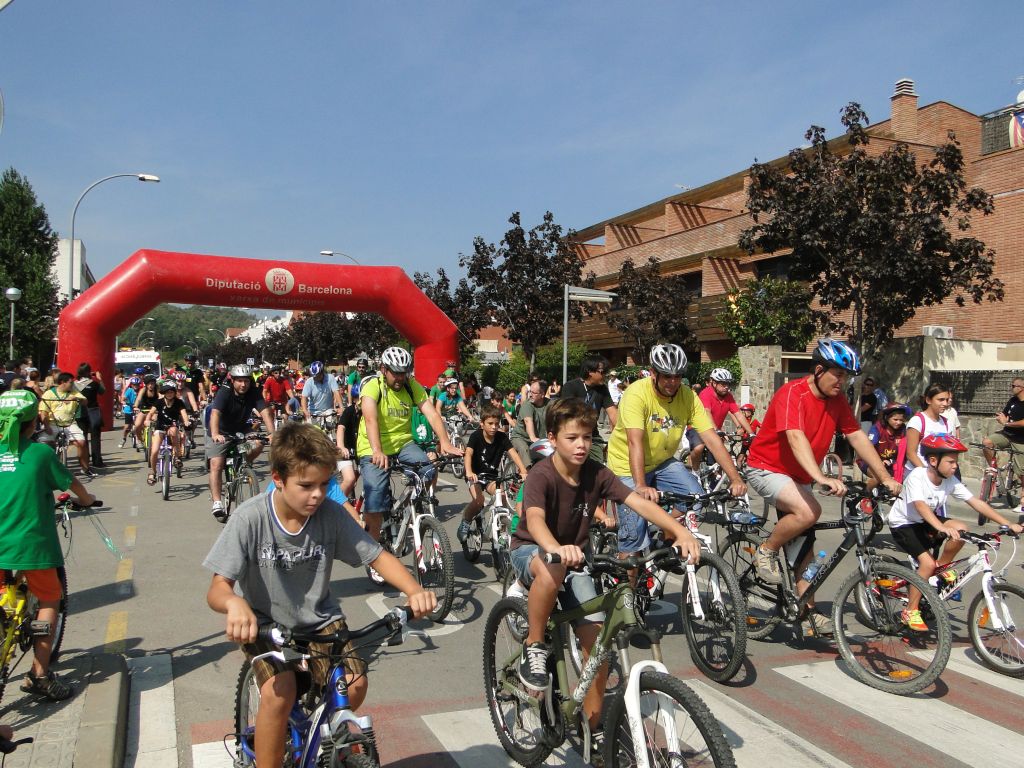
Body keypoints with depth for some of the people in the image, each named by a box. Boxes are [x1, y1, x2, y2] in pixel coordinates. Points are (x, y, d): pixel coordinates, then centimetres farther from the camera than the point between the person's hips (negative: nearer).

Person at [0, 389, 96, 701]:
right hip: (31, 544, -3)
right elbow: (71, 483, 9)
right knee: (49, 599, 16)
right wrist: (86, 499, 30)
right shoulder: (40, 453, -6)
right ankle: (39, 674, 10)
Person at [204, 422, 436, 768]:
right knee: (280, 692, -28)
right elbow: (217, 588, -23)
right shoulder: (250, 518, -21)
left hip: (319, 620, 3)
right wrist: (234, 604, -49)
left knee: (355, 684, -17)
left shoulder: (331, 514, -14)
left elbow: (377, 556, -9)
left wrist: (414, 590, -28)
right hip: (265, 625, -2)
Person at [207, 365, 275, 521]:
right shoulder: (224, 392, -25)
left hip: (241, 431, 3)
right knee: (216, 466, -16)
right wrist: (215, 434, -58)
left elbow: (265, 412, -28)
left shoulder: (254, 393, -16)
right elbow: (215, 413, -40)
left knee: (258, 443, -22)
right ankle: (217, 504, -15)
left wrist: (272, 433, -45)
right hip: (220, 434, -3)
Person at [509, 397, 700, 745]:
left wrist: (681, 532, -37)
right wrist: (557, 548, -63)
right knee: (552, 571, -41)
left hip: (575, 558, 4)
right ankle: (534, 647, -17)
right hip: (531, 551, -4)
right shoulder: (541, 475, -23)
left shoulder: (596, 473, -11)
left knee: (597, 638, -9)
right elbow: (535, 519, -41)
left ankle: (591, 722, 10)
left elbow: (640, 502, -21)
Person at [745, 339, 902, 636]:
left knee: (804, 547, 8)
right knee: (808, 511, -32)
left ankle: (808, 610, 17)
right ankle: (766, 551, -8)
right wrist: (822, 478, -50)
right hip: (766, 468, -8)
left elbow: (857, 437, 0)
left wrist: (886, 478, -7)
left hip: (798, 476, 8)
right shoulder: (792, 394, -25)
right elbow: (796, 438, -38)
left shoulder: (837, 401, -1)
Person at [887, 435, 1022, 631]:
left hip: (926, 522, 6)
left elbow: (976, 502, -11)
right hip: (903, 525, -6)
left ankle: (942, 566, 7)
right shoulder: (917, 476, -27)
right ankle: (910, 611, -6)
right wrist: (943, 528, -57)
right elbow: (920, 505, -41)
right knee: (927, 563, -23)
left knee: (961, 530, -20)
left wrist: (1008, 523, -19)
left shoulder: (950, 481, -10)